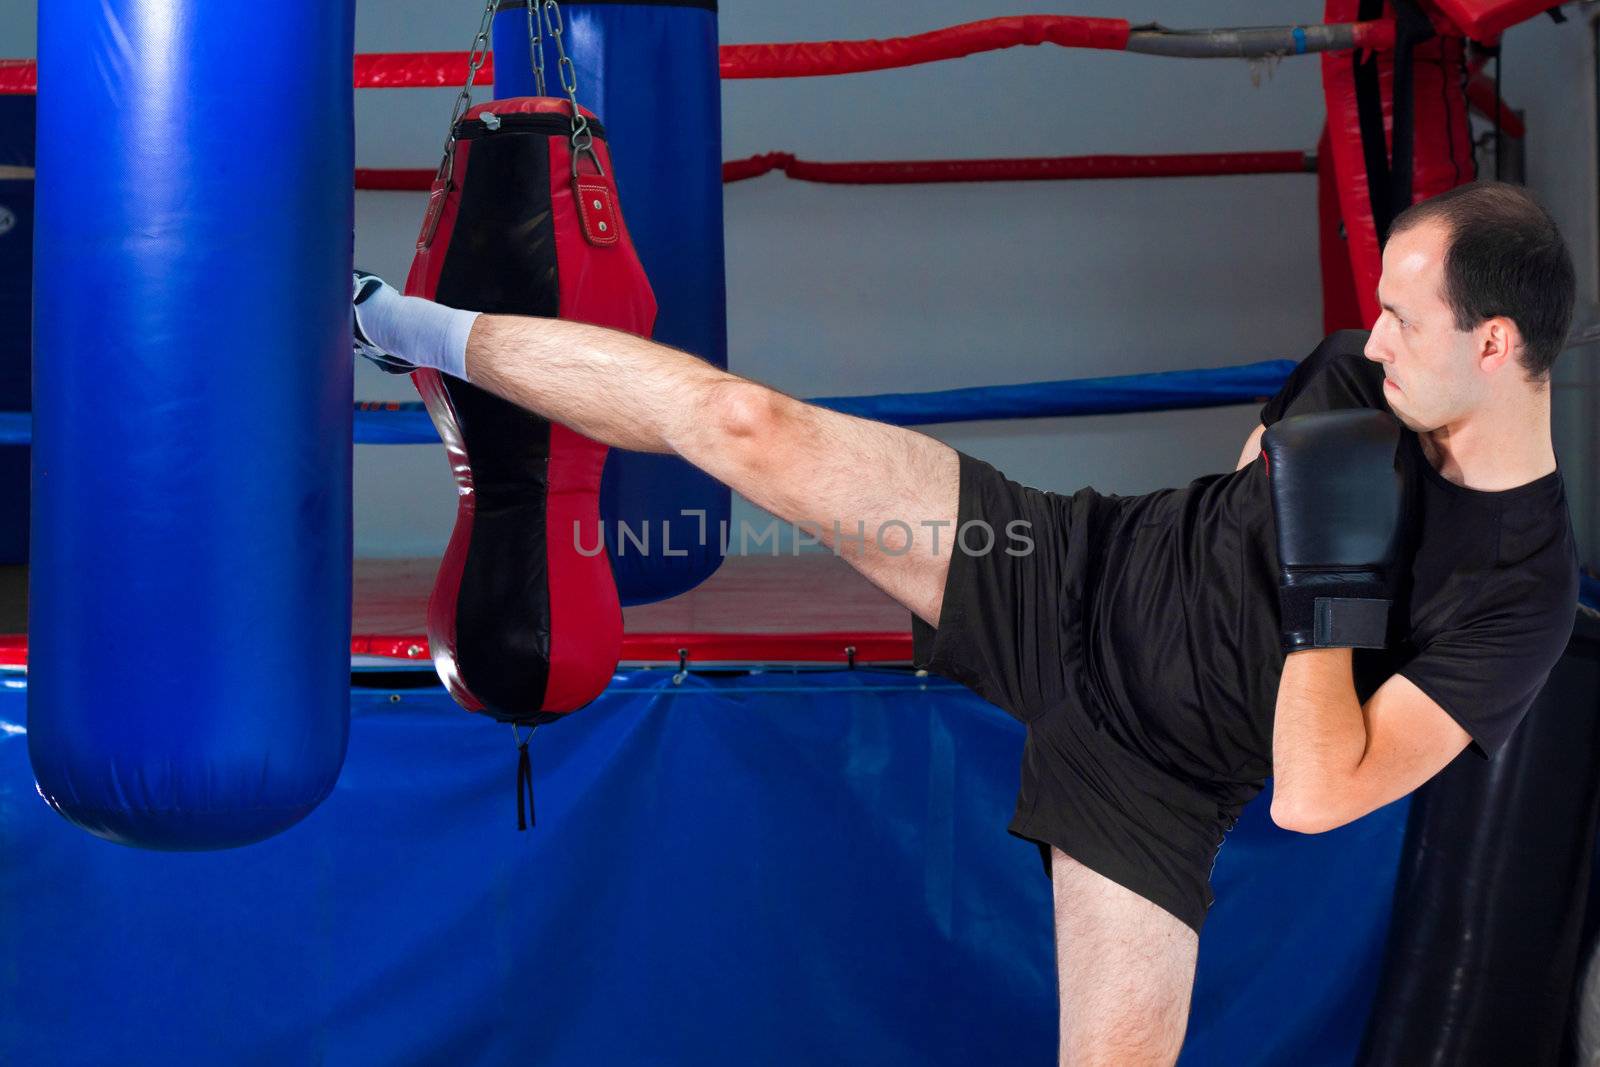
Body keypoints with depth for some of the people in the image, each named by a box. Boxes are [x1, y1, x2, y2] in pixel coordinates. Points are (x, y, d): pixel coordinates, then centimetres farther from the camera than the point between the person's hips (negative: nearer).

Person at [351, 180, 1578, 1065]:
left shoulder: (1521, 593, -22)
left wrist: (1332, 587, -30)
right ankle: (414, 328, 11)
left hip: (1148, 771, -3)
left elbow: (1316, 797, -27)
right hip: (1078, 571, 3)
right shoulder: (1362, 374, -7)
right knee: (740, 420, -8)